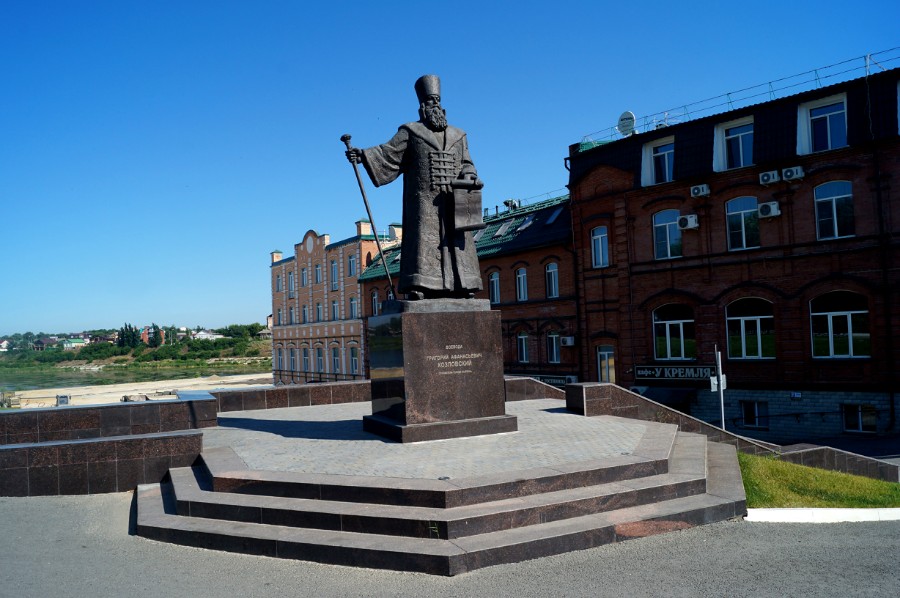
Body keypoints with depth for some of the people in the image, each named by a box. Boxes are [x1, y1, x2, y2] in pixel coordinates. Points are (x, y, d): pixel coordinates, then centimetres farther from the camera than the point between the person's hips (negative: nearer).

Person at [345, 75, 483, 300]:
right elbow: (389, 153, -1)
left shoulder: (458, 136, 21)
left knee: (457, 242, 1)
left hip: (453, 203, 4)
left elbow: (466, 165, 16)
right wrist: (363, 155, -16)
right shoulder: (411, 131, 10)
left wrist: (470, 179, -5)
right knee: (423, 239, -10)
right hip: (424, 201, -3)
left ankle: (461, 285, 5)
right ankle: (418, 286, -12)